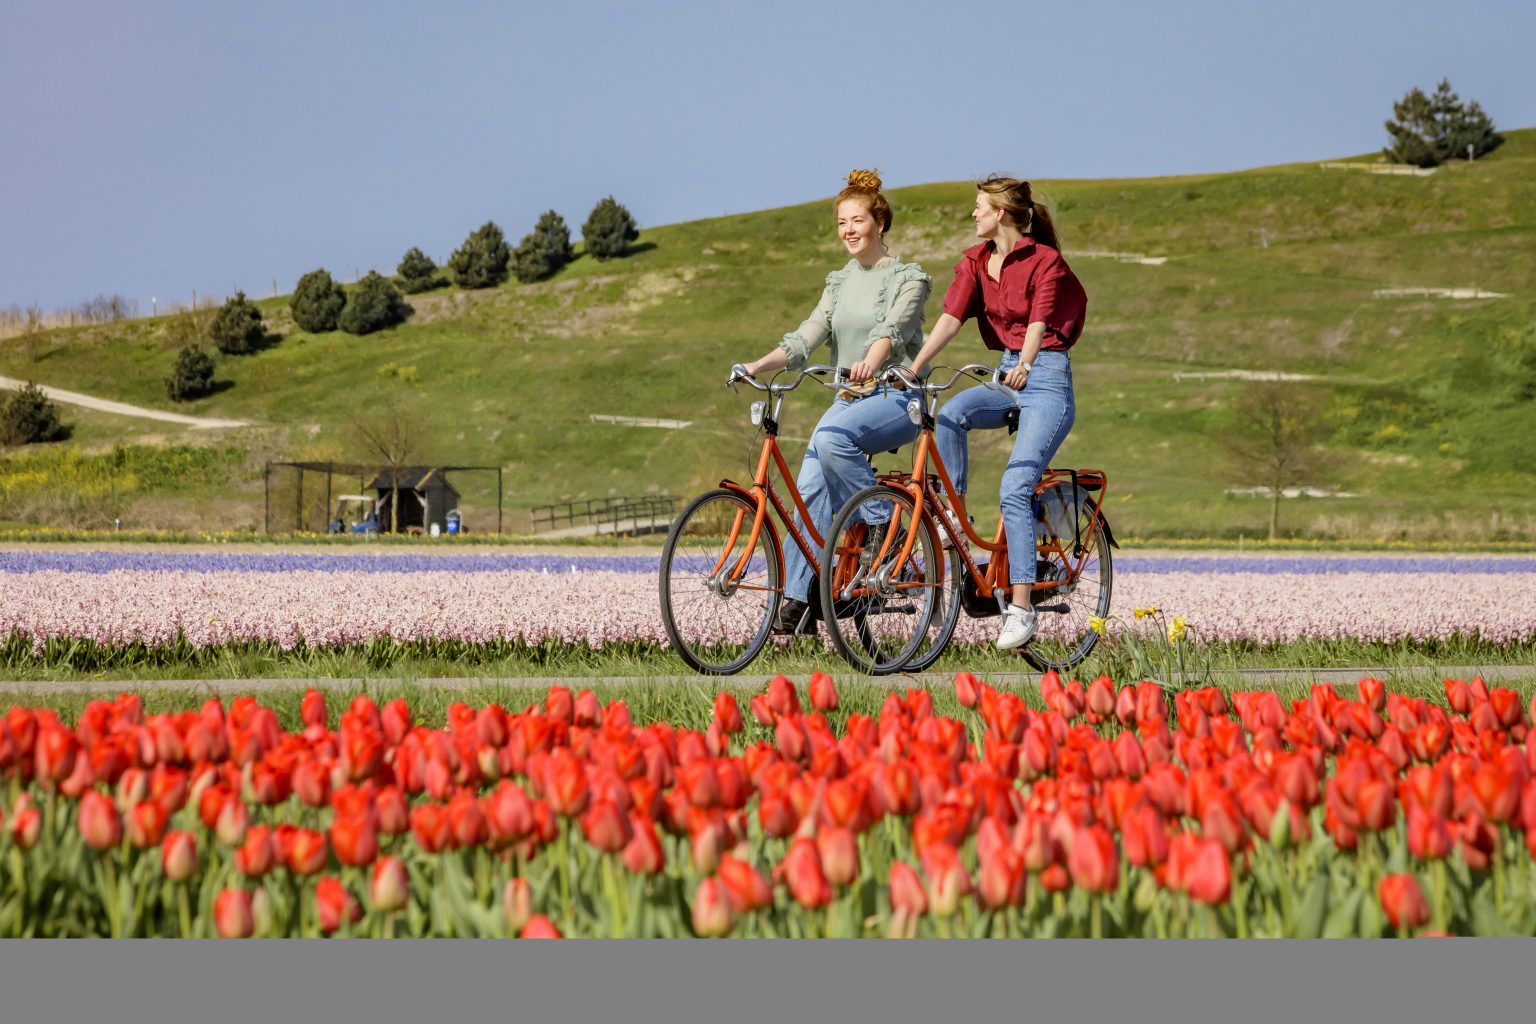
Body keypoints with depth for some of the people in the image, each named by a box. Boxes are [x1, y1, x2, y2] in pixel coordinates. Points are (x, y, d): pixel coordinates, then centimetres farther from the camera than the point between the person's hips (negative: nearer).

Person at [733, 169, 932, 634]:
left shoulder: (908, 278, -2)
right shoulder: (840, 281, 16)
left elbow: (892, 330, -21)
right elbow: (808, 335, 6)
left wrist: (869, 364, -42)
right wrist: (759, 365, -11)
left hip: (895, 397, -6)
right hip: (849, 399, 6)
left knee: (832, 436, -35)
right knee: (812, 488, -14)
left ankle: (883, 522, -18)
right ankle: (797, 599, -14)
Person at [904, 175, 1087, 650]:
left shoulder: (1045, 261, -10)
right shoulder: (976, 261, 6)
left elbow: (1037, 325, -20)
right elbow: (949, 320, -4)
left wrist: (1023, 367, -33)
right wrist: (913, 369, -16)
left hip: (1046, 381, -6)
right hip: (1004, 377, 6)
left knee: (1014, 491, -17)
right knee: (949, 414, -28)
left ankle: (1021, 607, -16)